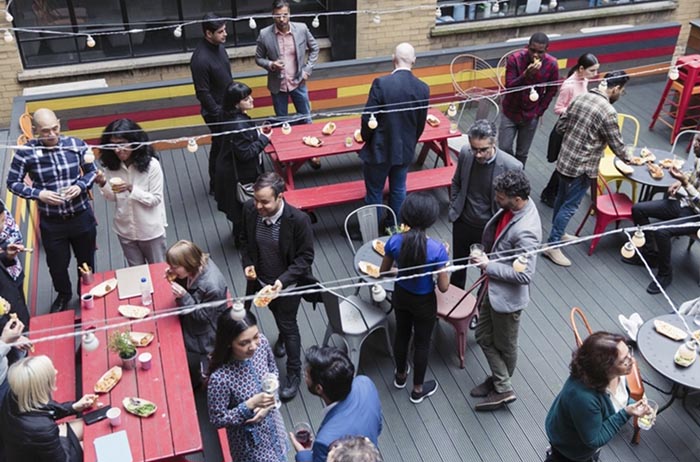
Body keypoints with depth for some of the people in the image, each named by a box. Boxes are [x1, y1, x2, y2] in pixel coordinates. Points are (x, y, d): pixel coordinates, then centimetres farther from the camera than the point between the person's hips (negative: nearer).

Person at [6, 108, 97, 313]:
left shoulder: (76, 145, -12)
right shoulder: (25, 152, -15)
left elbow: (92, 171, 2)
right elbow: (13, 183, -5)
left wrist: (81, 186, -18)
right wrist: (39, 193, -21)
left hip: (82, 216, 1)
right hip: (51, 222, -1)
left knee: (86, 261, 19)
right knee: (57, 264, 17)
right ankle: (63, 295, 48)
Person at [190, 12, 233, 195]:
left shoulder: (219, 46, -2)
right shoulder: (200, 59, -29)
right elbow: (203, 93, -23)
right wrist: (218, 114, -18)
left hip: (228, 105, 8)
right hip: (215, 112, -8)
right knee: (219, 147, 7)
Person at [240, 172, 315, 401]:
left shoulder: (298, 220, -32)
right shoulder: (250, 210, -19)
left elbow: (306, 256, -21)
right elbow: (245, 239, 1)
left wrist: (283, 280, -31)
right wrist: (247, 263, -13)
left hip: (287, 284, -4)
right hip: (261, 280, 4)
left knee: (288, 325, 12)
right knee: (277, 315, 31)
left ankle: (294, 373, 34)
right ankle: (283, 337, 65)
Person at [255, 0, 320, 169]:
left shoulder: (302, 29, -11)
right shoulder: (264, 35, -14)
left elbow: (314, 48, 4)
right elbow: (258, 58, -2)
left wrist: (308, 69, -4)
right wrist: (271, 65, -22)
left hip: (298, 82, 1)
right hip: (278, 85, 0)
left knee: (306, 119, 11)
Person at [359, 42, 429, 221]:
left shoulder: (381, 83, -20)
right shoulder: (423, 88, -7)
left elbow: (368, 118, -16)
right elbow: (421, 124, 3)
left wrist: (366, 139, 4)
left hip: (380, 149, -4)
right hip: (405, 150, 4)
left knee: (374, 192, 11)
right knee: (399, 190, 20)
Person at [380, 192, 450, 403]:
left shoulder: (395, 241, -21)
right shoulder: (437, 249, -31)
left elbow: (383, 272, -5)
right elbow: (443, 287, -20)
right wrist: (445, 260, -6)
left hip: (400, 296, 3)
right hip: (424, 302, -3)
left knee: (402, 334, 28)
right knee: (422, 343, 19)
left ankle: (400, 375, 53)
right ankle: (418, 389, 40)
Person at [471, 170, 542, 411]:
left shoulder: (525, 231, -34)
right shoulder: (513, 207, -8)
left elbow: (525, 275, -30)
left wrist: (488, 266, -24)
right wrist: (487, 260, 7)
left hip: (507, 296, -9)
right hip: (492, 288, 9)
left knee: (504, 346, 15)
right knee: (483, 336, 19)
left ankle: (502, 388, 39)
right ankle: (501, 386, 35)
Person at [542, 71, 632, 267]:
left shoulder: (580, 98, 1)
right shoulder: (608, 112, -20)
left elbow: (560, 126, 7)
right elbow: (616, 144, -10)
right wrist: (628, 159, 8)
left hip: (564, 160, 8)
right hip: (581, 168, -8)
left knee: (561, 199, 22)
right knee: (569, 206, 3)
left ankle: (556, 233, 39)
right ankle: (552, 245, 10)